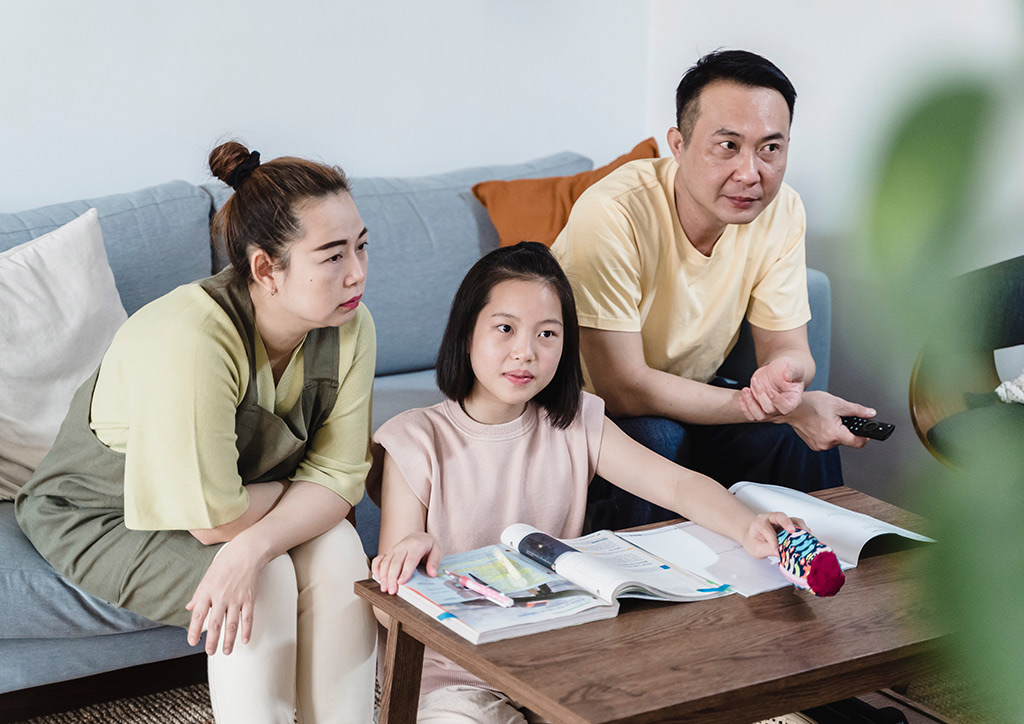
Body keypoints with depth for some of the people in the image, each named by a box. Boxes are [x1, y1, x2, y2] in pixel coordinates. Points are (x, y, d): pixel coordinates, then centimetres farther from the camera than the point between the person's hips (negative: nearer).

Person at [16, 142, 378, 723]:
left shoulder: (349, 328, -17)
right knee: (265, 584, -26)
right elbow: (215, 520, -33)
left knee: (340, 552, -20)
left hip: (241, 504, 5)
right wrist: (293, 489, -14)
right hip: (101, 516, -5)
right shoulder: (191, 342, -37)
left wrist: (253, 547, -34)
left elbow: (341, 478, -17)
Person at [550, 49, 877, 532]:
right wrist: (765, 404, -34)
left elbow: (788, 345, -7)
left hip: (686, 397, 5)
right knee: (655, 441, -33)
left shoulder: (781, 212, -12)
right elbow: (624, 388, -29)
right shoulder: (612, 216, -30)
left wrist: (783, 371, -33)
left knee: (808, 434, -18)